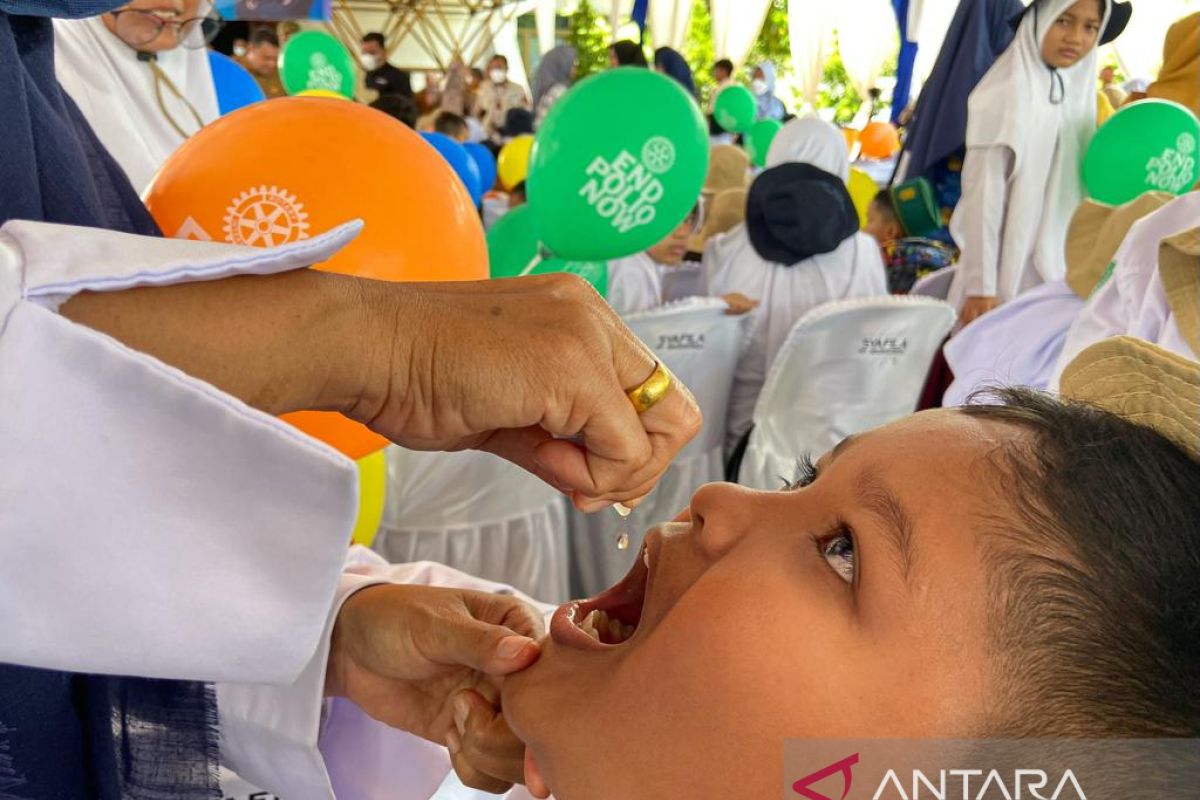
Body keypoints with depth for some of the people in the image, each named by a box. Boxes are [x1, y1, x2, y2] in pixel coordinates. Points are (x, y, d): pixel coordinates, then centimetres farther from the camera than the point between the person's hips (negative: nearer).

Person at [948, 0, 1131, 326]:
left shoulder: (1079, 94, 10)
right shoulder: (1006, 94, -10)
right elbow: (984, 196, -12)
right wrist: (982, 287, -15)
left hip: (1057, 274, 6)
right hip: (1006, 274, -6)